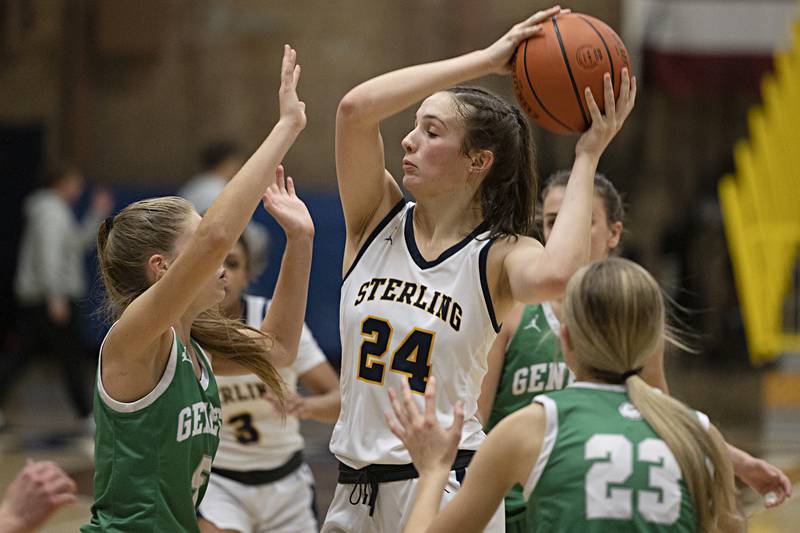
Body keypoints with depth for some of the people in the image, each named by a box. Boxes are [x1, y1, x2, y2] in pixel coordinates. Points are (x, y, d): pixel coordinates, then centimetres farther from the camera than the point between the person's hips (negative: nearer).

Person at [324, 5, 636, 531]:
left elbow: (555, 275, -31)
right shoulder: (378, 220, 4)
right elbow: (356, 107, -12)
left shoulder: (500, 255, -5)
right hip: (356, 489, 4)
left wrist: (586, 159, -19)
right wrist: (486, 60, -10)